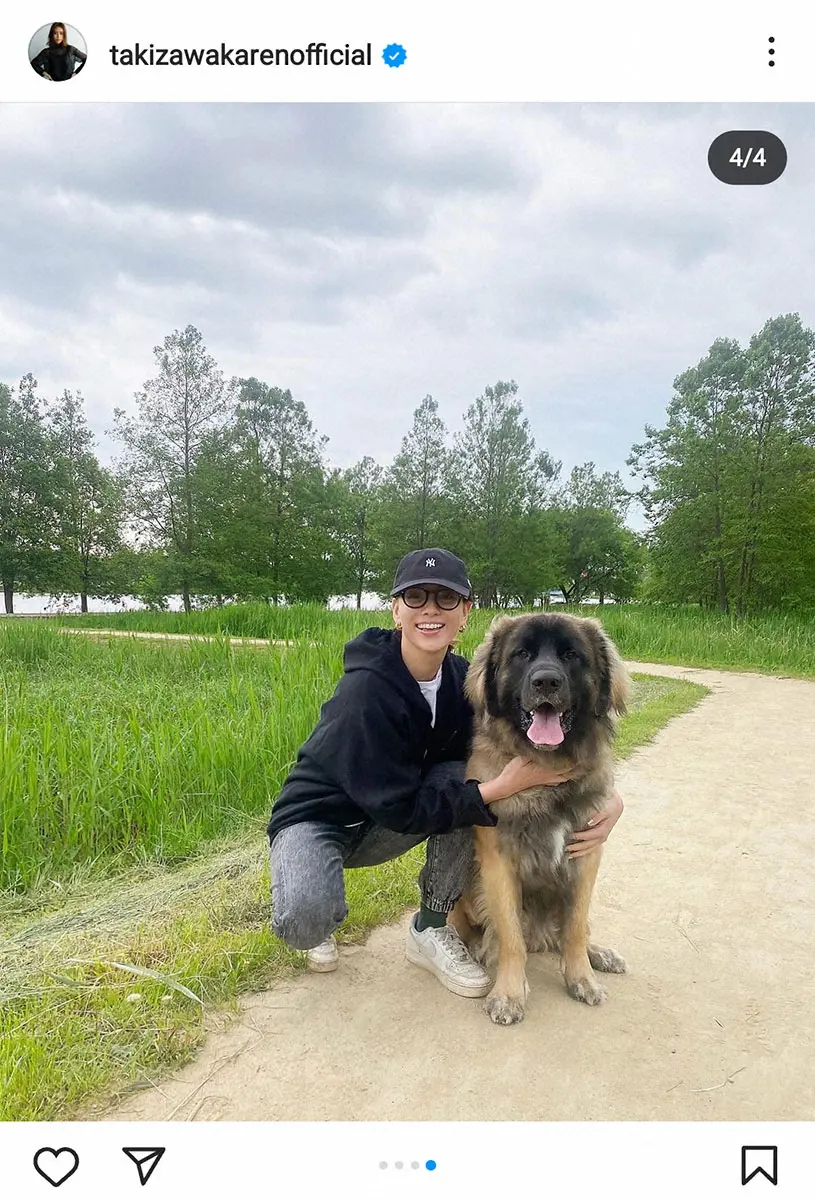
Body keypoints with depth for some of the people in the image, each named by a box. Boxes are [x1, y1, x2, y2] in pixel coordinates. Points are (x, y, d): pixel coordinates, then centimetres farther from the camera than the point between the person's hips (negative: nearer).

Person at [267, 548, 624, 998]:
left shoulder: (462, 679, -10)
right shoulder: (367, 691, -29)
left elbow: (528, 743, -9)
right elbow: (397, 809, -27)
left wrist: (607, 796, -27)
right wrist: (500, 788, -34)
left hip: (378, 826, 6)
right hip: (314, 819, -5)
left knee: (462, 778, -21)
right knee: (305, 922, -35)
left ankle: (431, 931, -3)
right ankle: (319, 914, 6)